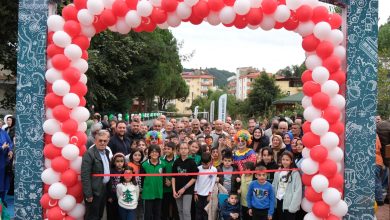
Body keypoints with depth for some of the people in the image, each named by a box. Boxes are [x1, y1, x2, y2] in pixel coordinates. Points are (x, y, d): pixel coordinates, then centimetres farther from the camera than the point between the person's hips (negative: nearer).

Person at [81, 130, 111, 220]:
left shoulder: (106, 152, 8)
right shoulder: (89, 154, -17)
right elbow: (85, 175, -20)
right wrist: (88, 194, -21)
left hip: (104, 189, 8)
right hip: (94, 190, -8)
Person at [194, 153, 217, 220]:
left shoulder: (214, 170, -7)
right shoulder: (198, 168, -1)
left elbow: (213, 182, -5)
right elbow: (196, 181, 4)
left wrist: (210, 194, -5)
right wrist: (195, 193, 3)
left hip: (207, 194, -2)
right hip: (199, 194, 2)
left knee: (206, 212, 3)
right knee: (198, 211, 6)